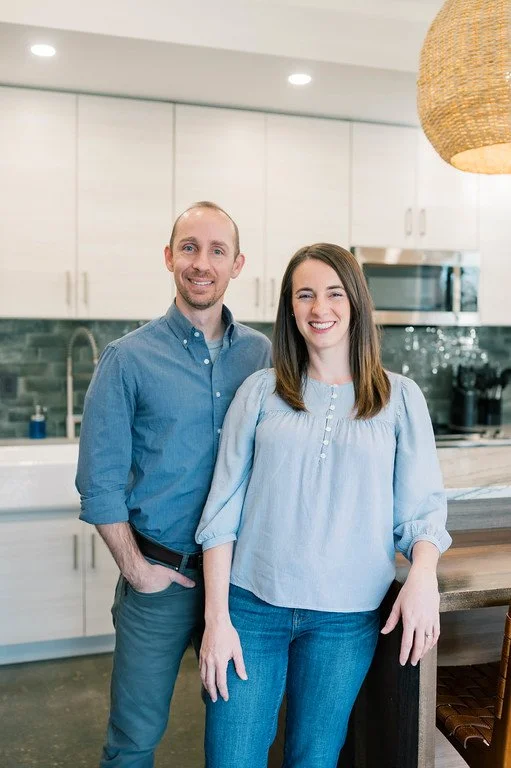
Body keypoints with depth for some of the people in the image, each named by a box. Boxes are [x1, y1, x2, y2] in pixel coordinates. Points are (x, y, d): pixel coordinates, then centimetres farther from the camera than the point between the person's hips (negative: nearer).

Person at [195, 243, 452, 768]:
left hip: (346, 618, 0)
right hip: (252, 605, 0)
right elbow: (223, 511, -1)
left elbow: (422, 507, 2)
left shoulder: (400, 398, 1)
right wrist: (217, 616, -5)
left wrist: (423, 575, -18)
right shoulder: (260, 391, 0)